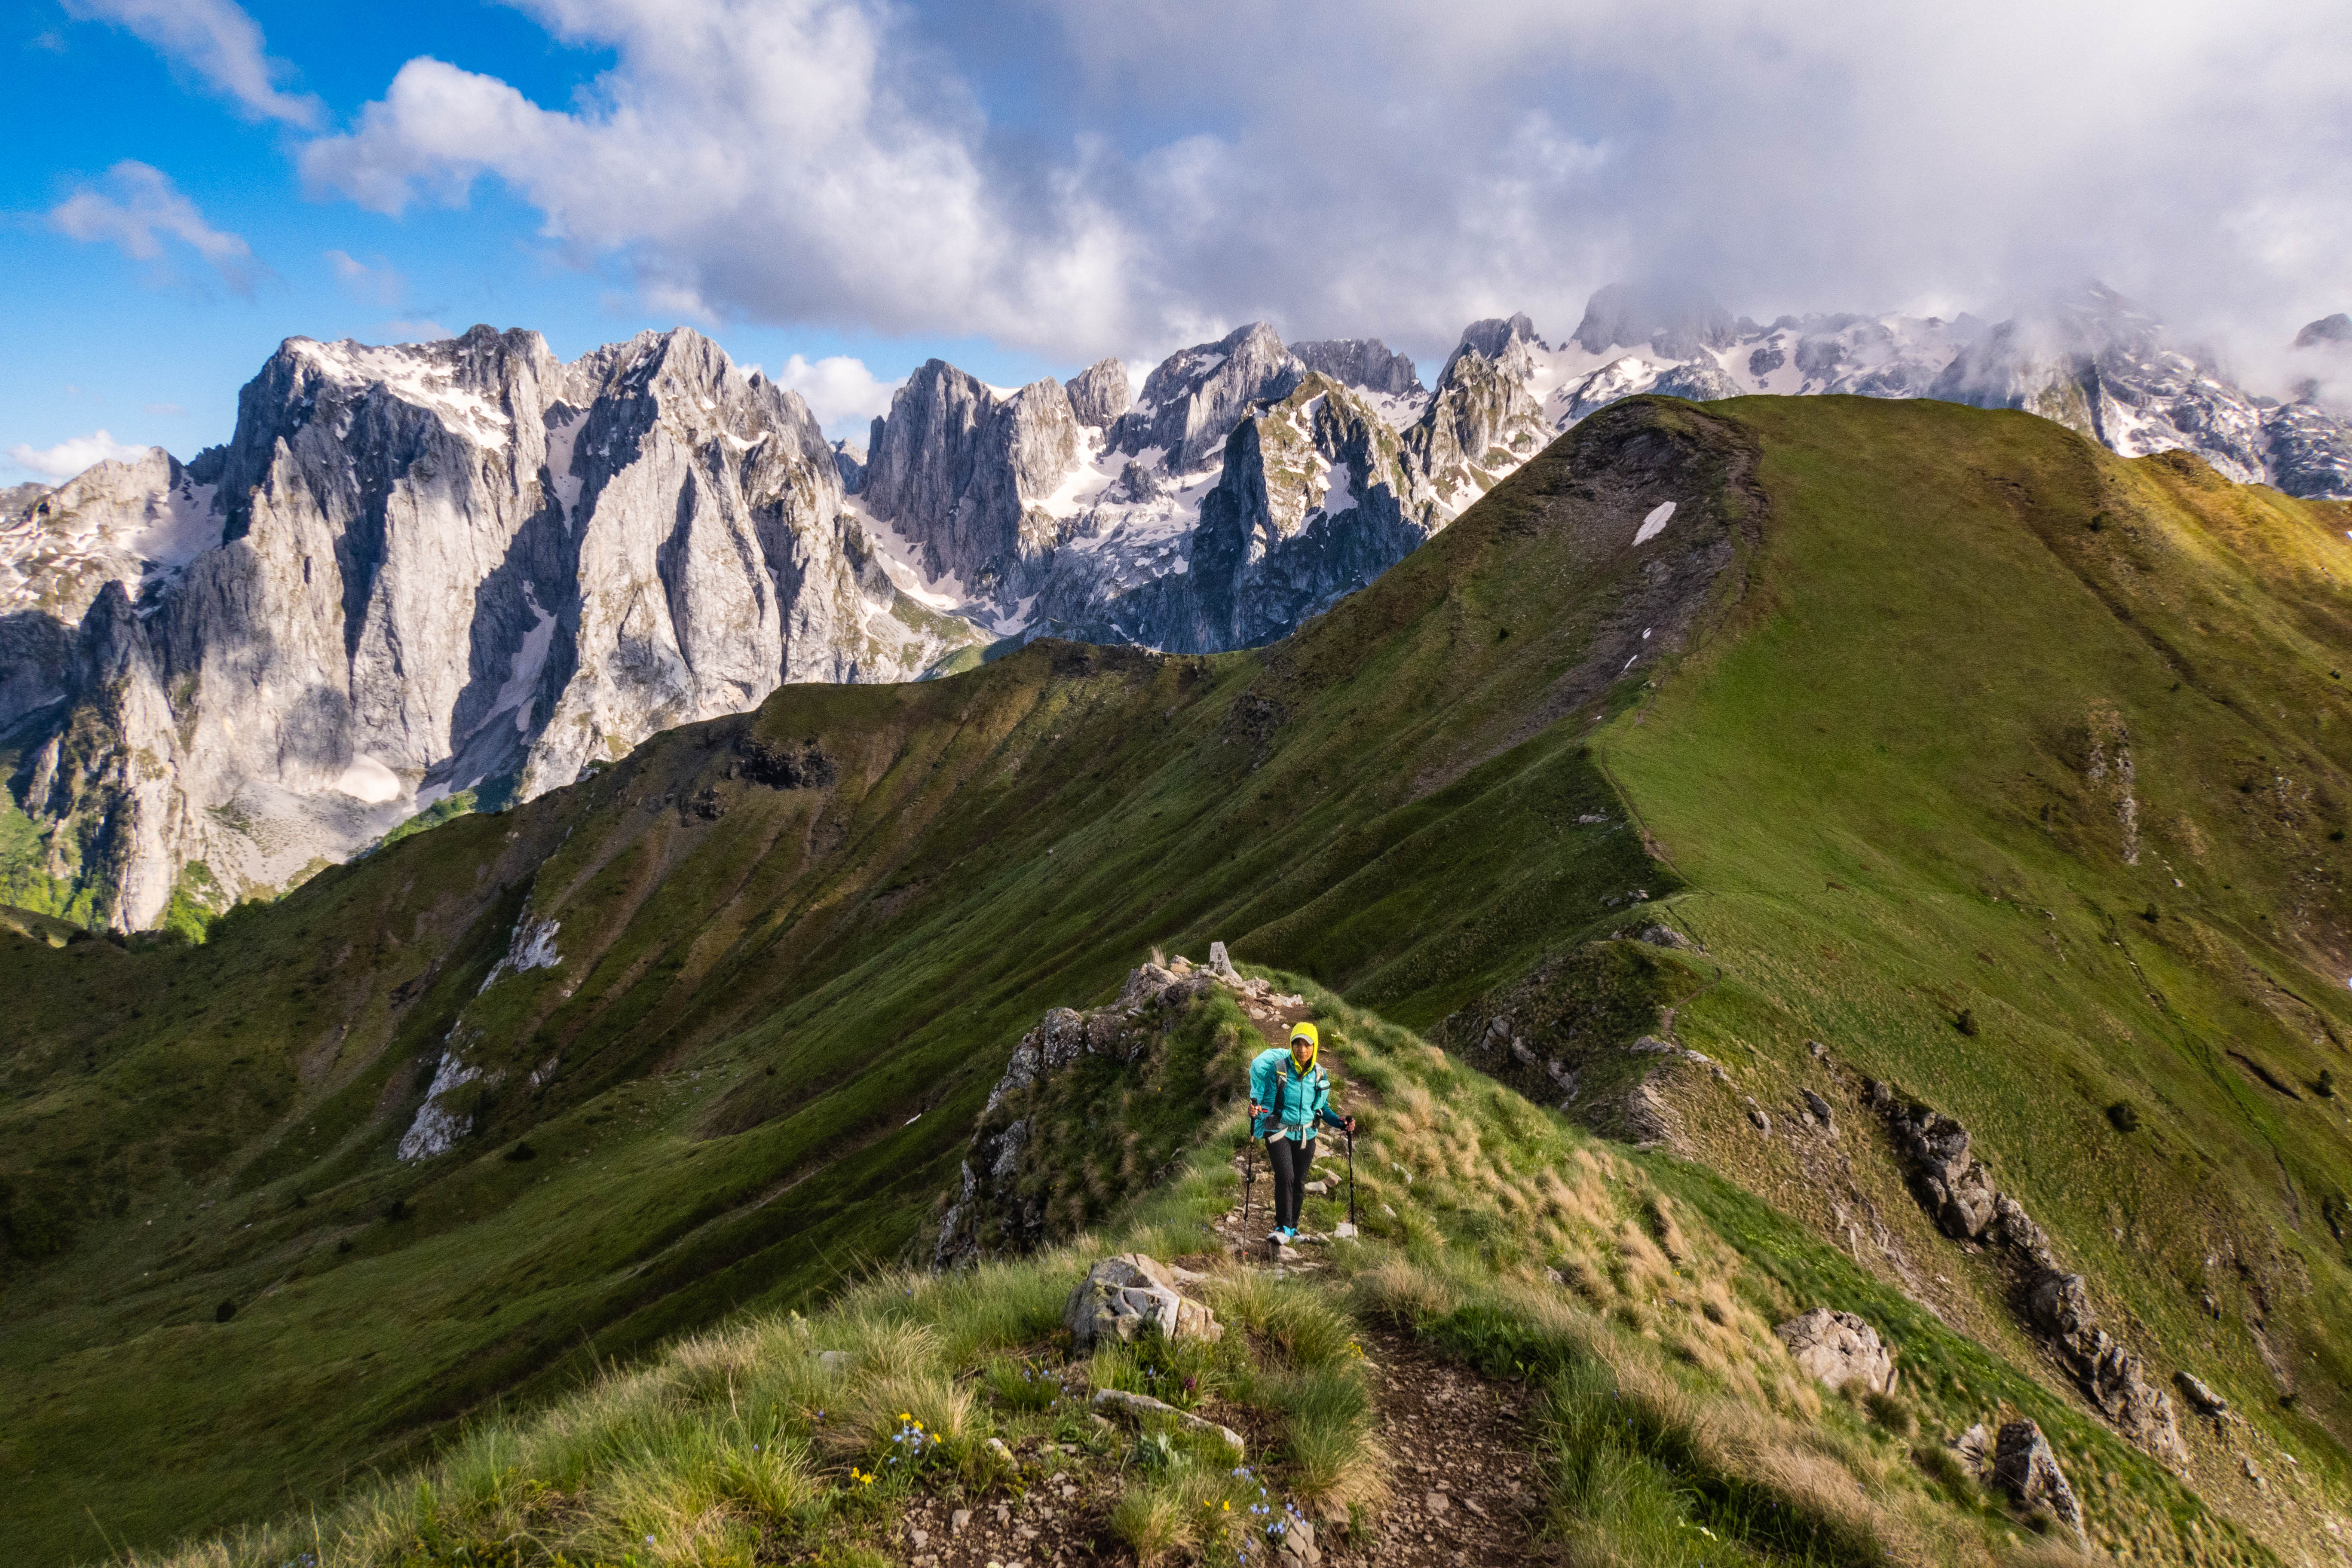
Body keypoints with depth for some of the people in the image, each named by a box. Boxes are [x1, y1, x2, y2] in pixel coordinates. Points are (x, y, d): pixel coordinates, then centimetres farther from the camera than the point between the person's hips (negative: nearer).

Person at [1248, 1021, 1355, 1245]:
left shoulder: (1320, 1076, 4)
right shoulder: (1277, 1065, -11)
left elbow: (1323, 1108, 15)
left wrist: (1340, 1123, 1)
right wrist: (1255, 1104, -21)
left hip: (1306, 1135, 4)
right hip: (1279, 1132, -4)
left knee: (1299, 1182, 11)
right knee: (1285, 1177, -22)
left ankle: (1293, 1228, 28)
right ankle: (1283, 1227, -14)